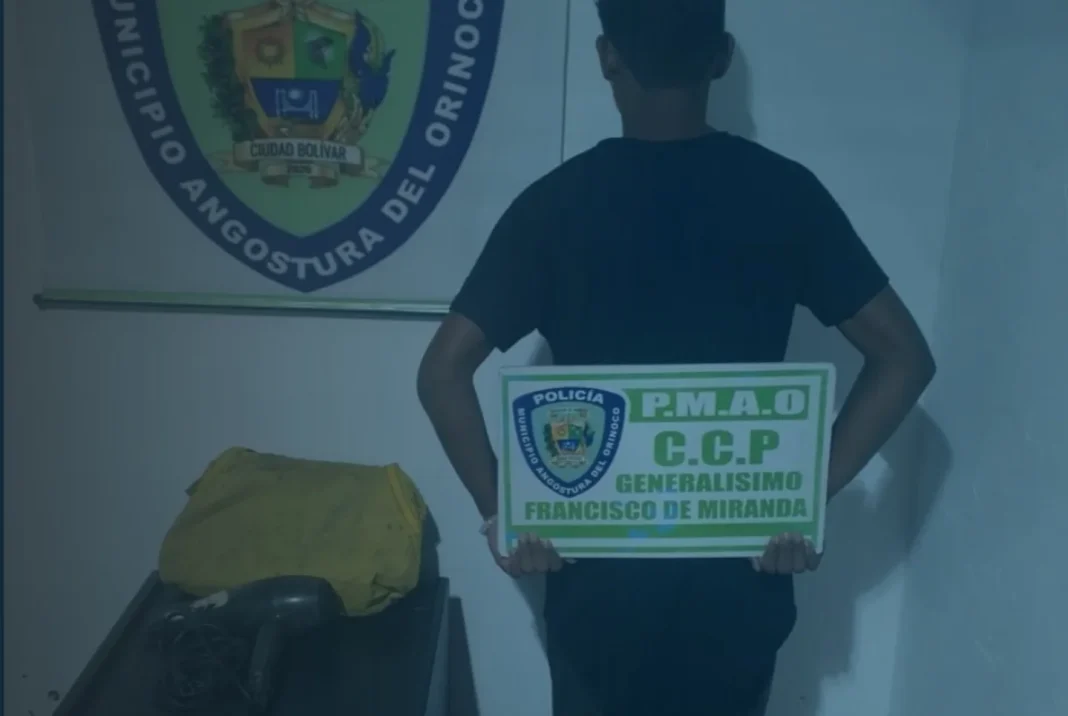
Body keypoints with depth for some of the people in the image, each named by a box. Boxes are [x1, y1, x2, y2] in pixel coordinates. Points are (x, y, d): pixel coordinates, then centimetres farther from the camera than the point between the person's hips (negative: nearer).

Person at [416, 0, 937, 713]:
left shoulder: (557, 202, -10)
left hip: (598, 568, -1)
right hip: (740, 573, 1)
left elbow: (444, 370, -14)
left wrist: (499, 510, -5)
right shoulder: (785, 193, -6)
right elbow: (905, 356, -7)